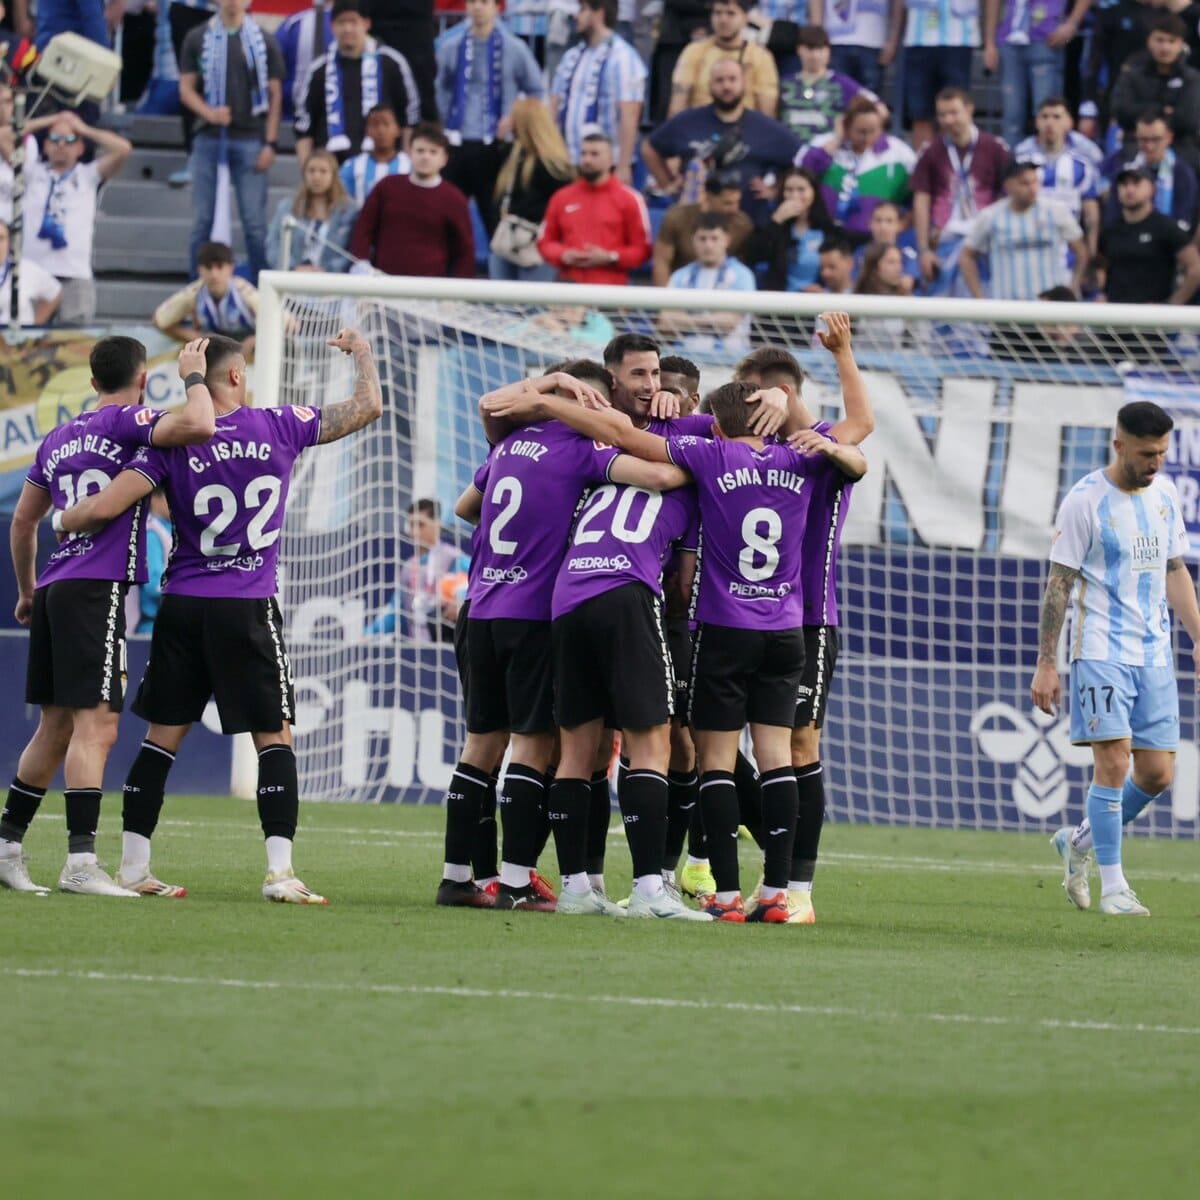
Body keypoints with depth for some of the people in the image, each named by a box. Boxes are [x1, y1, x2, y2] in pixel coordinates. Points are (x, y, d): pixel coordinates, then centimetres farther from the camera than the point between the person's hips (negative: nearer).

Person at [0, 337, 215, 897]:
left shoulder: (57, 439, 19)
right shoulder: (127, 421, -4)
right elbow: (199, 427, -21)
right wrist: (193, 376, -2)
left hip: (54, 591, 8)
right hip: (97, 588, -8)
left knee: (56, 727, 15)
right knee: (95, 727, -11)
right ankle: (80, 861, -18)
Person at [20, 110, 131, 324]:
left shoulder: (89, 175, 11)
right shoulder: (32, 172, 13)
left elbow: (123, 150, -1)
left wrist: (85, 130, 10)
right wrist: (46, 122, 13)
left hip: (76, 274, -1)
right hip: (31, 272, 1)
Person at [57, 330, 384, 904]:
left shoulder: (172, 442, -3)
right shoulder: (278, 427, -3)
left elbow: (104, 507, -10)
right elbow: (368, 407, 8)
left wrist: (62, 520, 12)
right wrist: (362, 352, 27)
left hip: (183, 603, 2)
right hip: (248, 609, -2)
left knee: (162, 736, 9)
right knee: (274, 737, 3)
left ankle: (133, 867, 10)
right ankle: (280, 870, -8)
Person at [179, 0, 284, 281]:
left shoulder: (264, 42, 4)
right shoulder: (198, 38, 6)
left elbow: (275, 95, 4)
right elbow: (186, 88, 6)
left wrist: (270, 143, -4)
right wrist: (208, 113, -13)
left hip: (249, 139, -1)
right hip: (209, 139, 1)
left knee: (254, 221, -2)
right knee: (202, 221, 4)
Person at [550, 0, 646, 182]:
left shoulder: (622, 58, -9)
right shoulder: (572, 57, 14)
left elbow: (629, 118, -15)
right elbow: (554, 106, 17)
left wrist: (623, 167, -19)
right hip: (567, 166, 7)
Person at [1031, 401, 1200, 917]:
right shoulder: (1085, 501, -9)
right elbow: (1059, 585, -7)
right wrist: (1045, 665, -9)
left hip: (1155, 653, 6)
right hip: (1101, 651, -6)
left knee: (1157, 773, 3)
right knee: (1113, 760, -14)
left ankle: (1079, 843, 25)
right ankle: (1113, 887, -7)